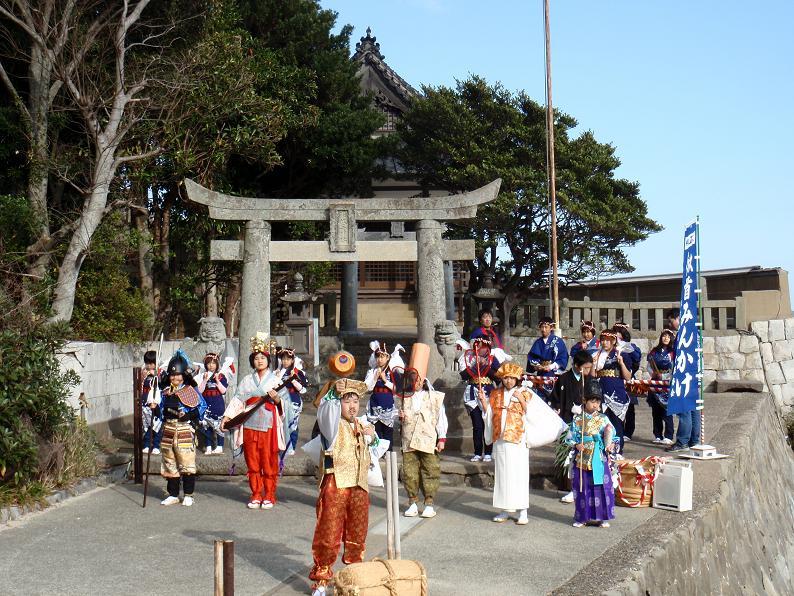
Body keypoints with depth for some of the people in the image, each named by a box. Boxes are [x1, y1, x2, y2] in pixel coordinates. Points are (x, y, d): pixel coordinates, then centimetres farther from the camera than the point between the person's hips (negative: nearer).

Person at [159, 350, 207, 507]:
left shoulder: (191, 391, -3)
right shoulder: (166, 392, 11)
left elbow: (202, 406, -3)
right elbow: (162, 409, 17)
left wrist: (190, 415, -15)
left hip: (185, 430, -5)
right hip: (169, 430, 5)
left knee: (186, 463, -3)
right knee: (170, 463, 9)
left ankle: (188, 495, 7)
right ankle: (173, 495, 19)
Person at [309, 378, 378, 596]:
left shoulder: (362, 424, 18)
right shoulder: (332, 424, -2)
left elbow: (374, 444, 33)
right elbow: (325, 411, -23)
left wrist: (372, 434, 13)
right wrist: (334, 394, -35)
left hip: (359, 488, 6)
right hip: (335, 485, -6)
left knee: (357, 537, 13)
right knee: (328, 536, -4)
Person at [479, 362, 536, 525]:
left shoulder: (525, 394, 1)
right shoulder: (496, 394, 12)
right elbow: (489, 414, 13)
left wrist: (521, 400, -15)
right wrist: (483, 401, -3)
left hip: (518, 440, -4)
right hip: (500, 440, 4)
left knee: (519, 475, -5)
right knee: (502, 474, 7)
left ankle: (522, 512, -2)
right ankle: (505, 510, 15)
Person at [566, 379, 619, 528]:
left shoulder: (603, 419, 2)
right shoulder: (577, 419, 1)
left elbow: (611, 435, 3)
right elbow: (570, 437, 3)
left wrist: (611, 445, -15)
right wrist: (576, 445, -14)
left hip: (599, 459, 0)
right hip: (582, 458, 0)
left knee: (601, 486, -1)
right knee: (582, 487, 6)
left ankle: (602, 517, 11)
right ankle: (582, 517, 17)